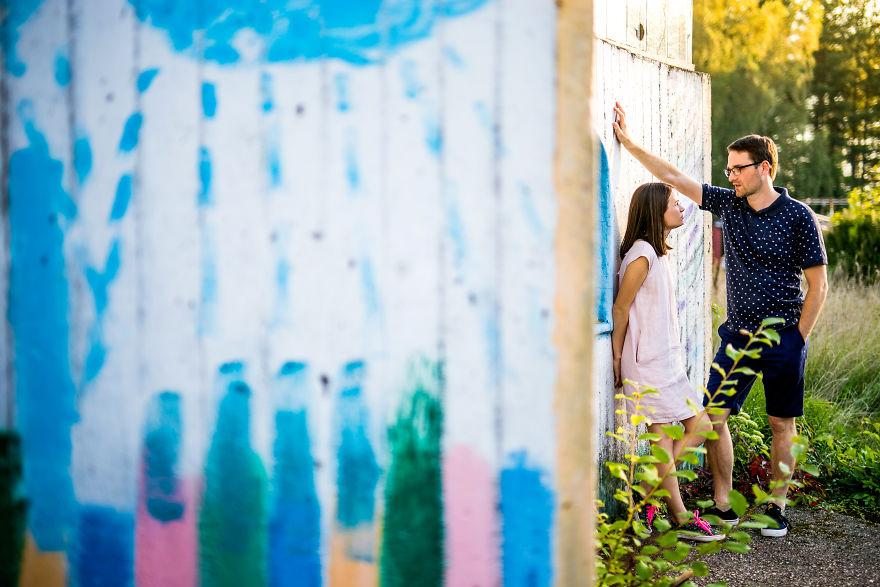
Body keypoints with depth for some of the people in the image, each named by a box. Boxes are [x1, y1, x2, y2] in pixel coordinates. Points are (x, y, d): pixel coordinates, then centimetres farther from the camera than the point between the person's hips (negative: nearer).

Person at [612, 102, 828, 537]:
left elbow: (818, 285, -4)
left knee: (782, 424, 5)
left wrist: (797, 339, -6)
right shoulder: (728, 203, 6)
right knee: (713, 415, -2)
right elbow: (674, 177, 8)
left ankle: (776, 506, 18)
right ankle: (723, 506, 8)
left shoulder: (798, 217, -7)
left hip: (782, 337, -4)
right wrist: (629, 142, 5)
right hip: (737, 334, 4)